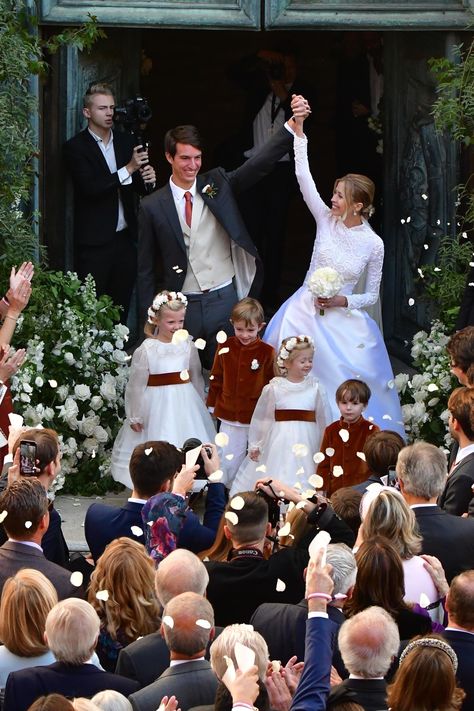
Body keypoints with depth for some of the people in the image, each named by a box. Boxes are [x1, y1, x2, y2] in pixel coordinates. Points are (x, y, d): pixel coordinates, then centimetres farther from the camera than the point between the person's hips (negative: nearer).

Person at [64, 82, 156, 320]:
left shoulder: (125, 141, 11)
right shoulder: (76, 147, -5)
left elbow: (136, 185, 15)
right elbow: (90, 188, -17)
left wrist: (147, 179, -8)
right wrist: (129, 169, -22)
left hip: (125, 238, 5)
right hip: (94, 242, -5)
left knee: (121, 306, 6)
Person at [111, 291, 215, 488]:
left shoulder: (188, 346, 0)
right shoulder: (146, 350, -11)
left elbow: (196, 378, 10)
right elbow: (136, 385, -6)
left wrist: (200, 406, 14)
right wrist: (134, 417, -2)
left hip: (186, 403, 3)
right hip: (157, 404, -3)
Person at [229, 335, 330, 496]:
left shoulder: (315, 388, 0)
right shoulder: (273, 389, -3)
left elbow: (323, 417, 6)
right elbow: (260, 417, 6)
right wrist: (254, 445, 11)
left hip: (307, 440, 1)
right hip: (280, 439, -1)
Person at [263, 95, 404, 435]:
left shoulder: (373, 245, -8)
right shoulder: (326, 220, -5)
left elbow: (372, 295, 3)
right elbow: (304, 177, -15)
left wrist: (343, 301, -16)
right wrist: (299, 129, -25)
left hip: (342, 321, -2)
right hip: (304, 313, 2)